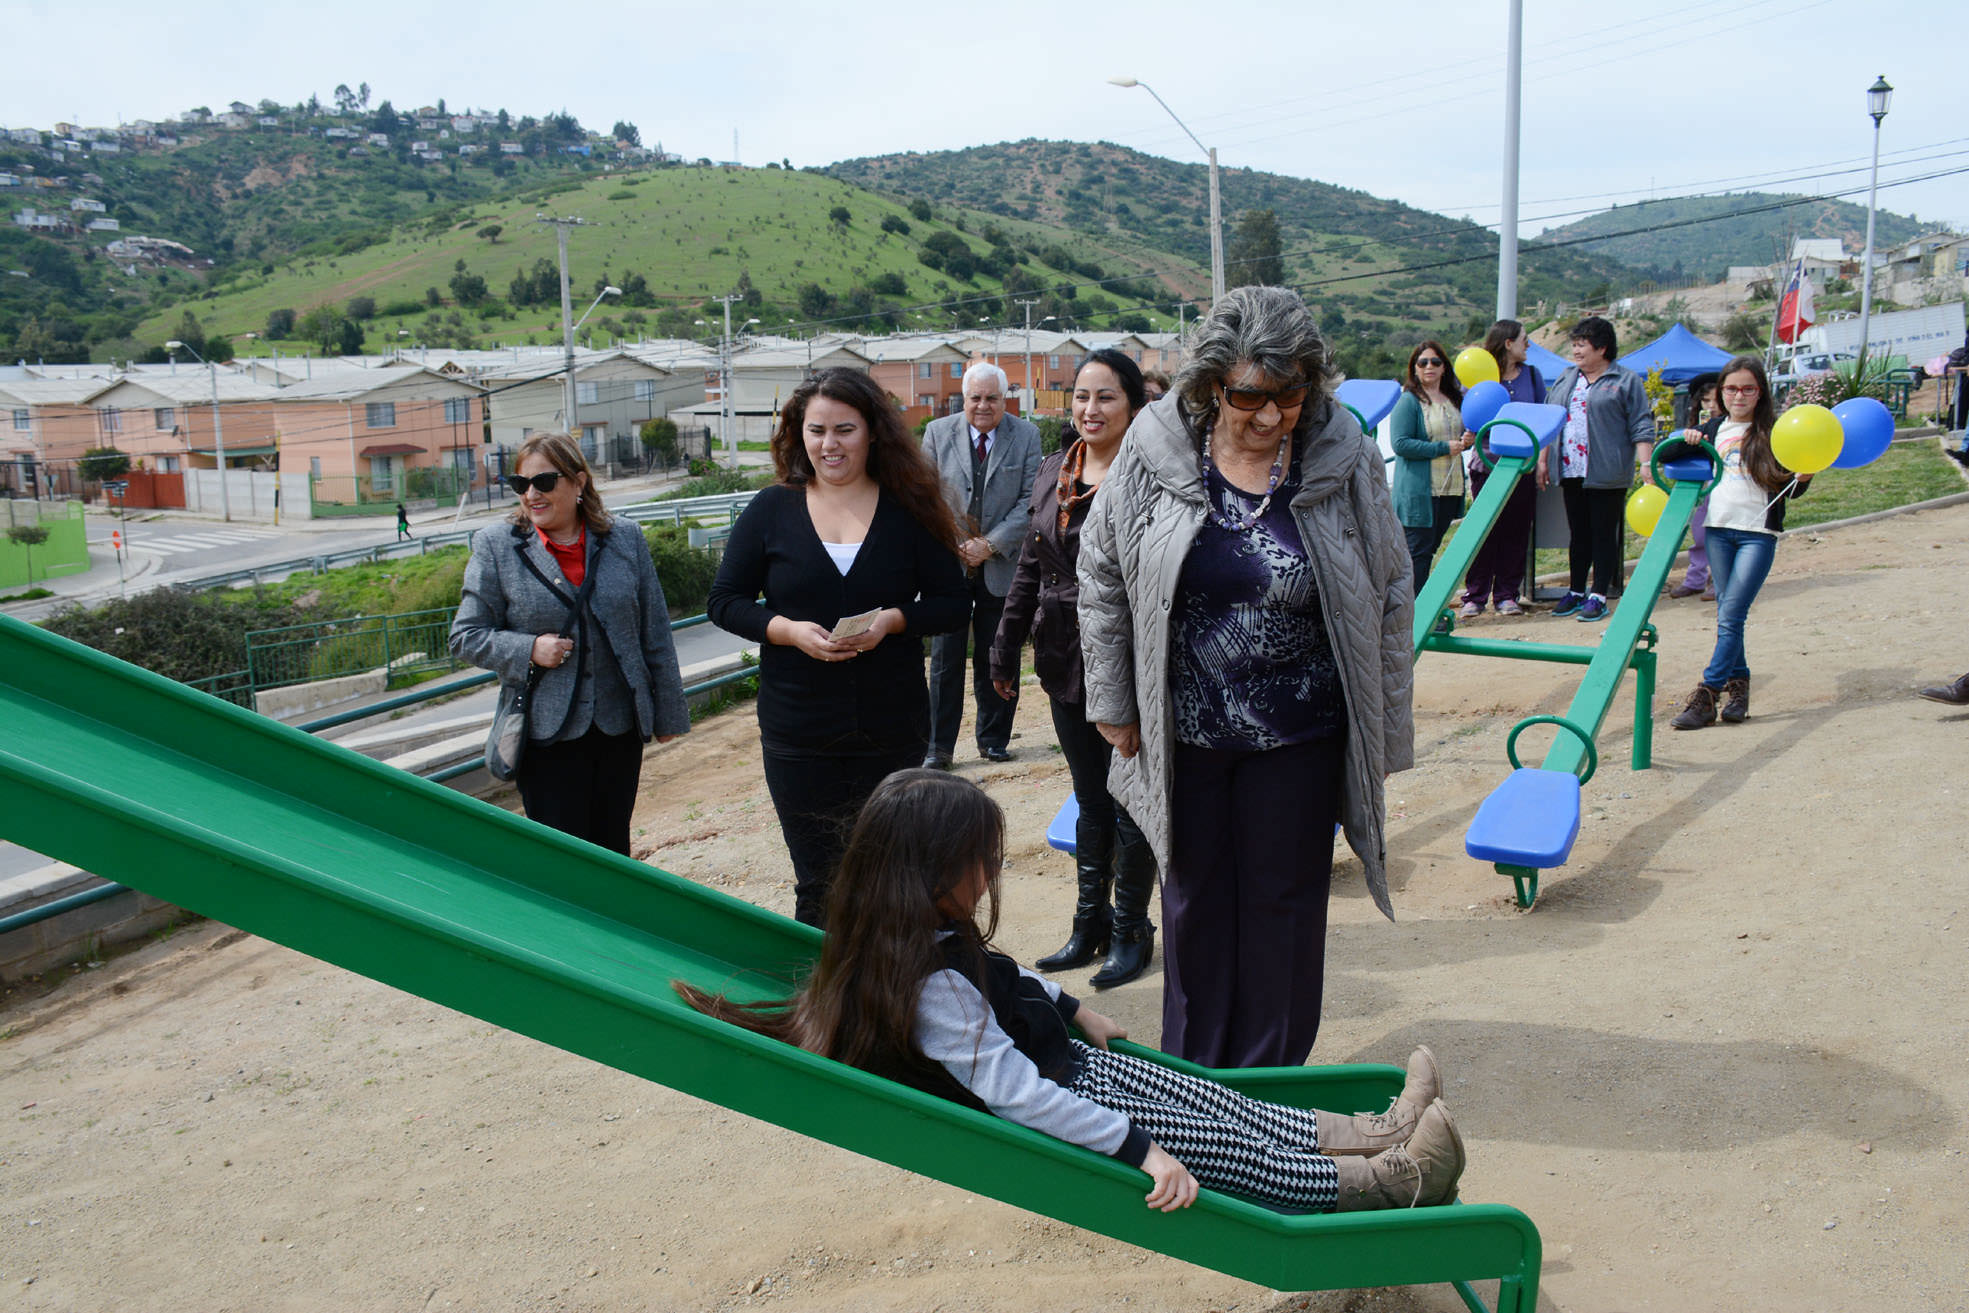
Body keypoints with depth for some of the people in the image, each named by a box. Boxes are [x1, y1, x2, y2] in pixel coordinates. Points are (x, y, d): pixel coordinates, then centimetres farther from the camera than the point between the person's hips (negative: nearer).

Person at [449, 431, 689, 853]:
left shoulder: (626, 539, 3)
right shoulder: (496, 545, -2)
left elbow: (656, 634, 7)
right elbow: (465, 636, 1)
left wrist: (667, 713, 9)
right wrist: (528, 650, -16)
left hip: (620, 726, 2)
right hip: (546, 733, -2)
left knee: (613, 851, 13)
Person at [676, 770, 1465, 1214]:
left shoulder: (932, 939, -1)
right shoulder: (931, 985, -33)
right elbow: (1018, 1095, -35)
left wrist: (1074, 1009, 27)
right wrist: (1140, 1150, -34)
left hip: (1069, 1065, 9)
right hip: (1037, 1124, -9)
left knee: (1221, 1106, 6)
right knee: (1220, 1149, -7)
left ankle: (1376, 1132, 9)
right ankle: (1388, 1181, 0)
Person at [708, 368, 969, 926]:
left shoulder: (909, 510, 1)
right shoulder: (770, 511, 2)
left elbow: (952, 603, 3)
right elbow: (724, 601, 4)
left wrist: (892, 620, -16)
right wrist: (787, 630, -14)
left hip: (893, 731, 0)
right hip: (798, 737, 0)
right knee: (818, 886, 8)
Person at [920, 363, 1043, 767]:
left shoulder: (1026, 436, 2)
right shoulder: (937, 433, 4)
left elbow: (1031, 500, -4)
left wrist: (990, 545, -12)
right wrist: (953, 546, -8)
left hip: (1000, 565, 0)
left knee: (995, 659, 7)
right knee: (946, 658, 2)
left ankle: (994, 740, 22)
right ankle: (938, 746, 10)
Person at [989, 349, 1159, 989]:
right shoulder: (1053, 471, 8)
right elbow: (1030, 567, 14)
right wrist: (1005, 649, 14)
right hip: (1067, 661, 6)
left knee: (1130, 803, 6)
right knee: (1090, 800, 17)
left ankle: (1131, 931, 23)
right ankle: (1090, 923, 31)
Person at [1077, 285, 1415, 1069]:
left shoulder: (1344, 459, -10)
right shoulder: (1156, 452, -9)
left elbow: (1388, 598, -2)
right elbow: (1102, 576, 1)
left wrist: (1383, 731, -1)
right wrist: (1113, 704, 3)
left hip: (1299, 737, -1)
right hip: (1183, 731, 1)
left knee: (1282, 902, 11)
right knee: (1194, 898, 15)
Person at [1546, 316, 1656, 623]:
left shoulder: (1626, 380, 0)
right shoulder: (1567, 378, 15)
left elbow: (1641, 428, -4)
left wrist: (1646, 463, -13)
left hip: (1607, 474, -5)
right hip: (1571, 472, 5)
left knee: (1604, 535, -1)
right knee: (1578, 534, 11)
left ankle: (1598, 597, 3)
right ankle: (1576, 592, 19)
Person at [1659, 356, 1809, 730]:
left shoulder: (1772, 432, -1)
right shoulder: (1715, 429, 10)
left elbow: (1789, 489, -1)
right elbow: (1664, 457, 15)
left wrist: (1803, 477, -22)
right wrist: (1686, 440, -4)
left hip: (1758, 534, -4)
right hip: (1719, 530, 5)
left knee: (1730, 617, -10)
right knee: (1727, 615, 10)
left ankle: (1706, 696, -13)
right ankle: (1738, 684, 20)